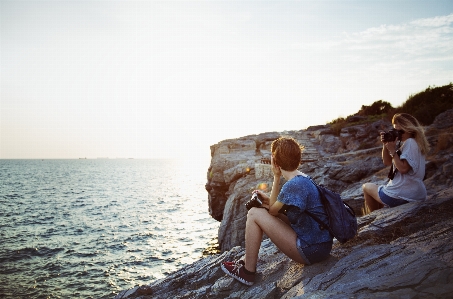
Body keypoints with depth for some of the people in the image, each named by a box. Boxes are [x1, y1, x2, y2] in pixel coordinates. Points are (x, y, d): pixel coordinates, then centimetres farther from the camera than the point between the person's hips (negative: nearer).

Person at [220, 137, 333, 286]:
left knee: (254, 214, -10)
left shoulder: (293, 185, -23)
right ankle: (248, 260, 24)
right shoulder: (304, 179, 7)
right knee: (264, 213, 17)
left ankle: (247, 272, 3)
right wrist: (268, 199, 3)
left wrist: (276, 177, -6)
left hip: (310, 250, -10)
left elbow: (273, 210, -10)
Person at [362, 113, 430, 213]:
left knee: (366, 187, 13)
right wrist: (385, 145, -3)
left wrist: (392, 150, -20)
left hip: (401, 196, -10)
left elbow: (403, 168, -26)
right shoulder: (403, 143, 11)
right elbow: (387, 162, 10)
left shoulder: (410, 143, -18)